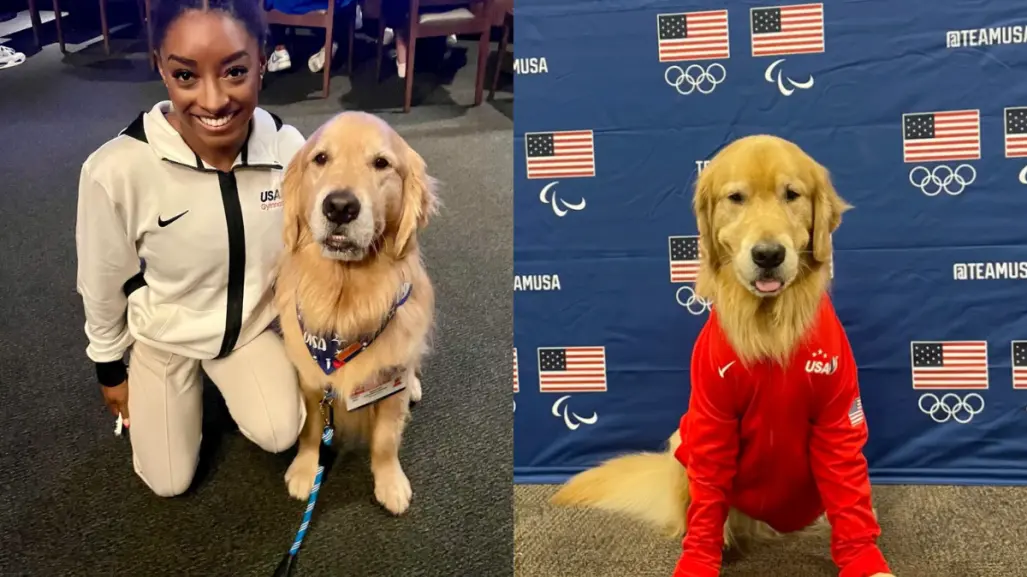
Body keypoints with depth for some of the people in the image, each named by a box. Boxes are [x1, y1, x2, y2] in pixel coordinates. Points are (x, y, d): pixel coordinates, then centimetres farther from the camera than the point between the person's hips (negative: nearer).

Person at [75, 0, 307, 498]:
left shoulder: (289, 149, -26)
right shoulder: (116, 170, -33)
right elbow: (103, 282, -14)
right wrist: (110, 369, 0)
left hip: (251, 324, 2)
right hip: (163, 334, -1)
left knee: (280, 435, -13)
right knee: (169, 482, 7)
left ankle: (224, 377, 20)